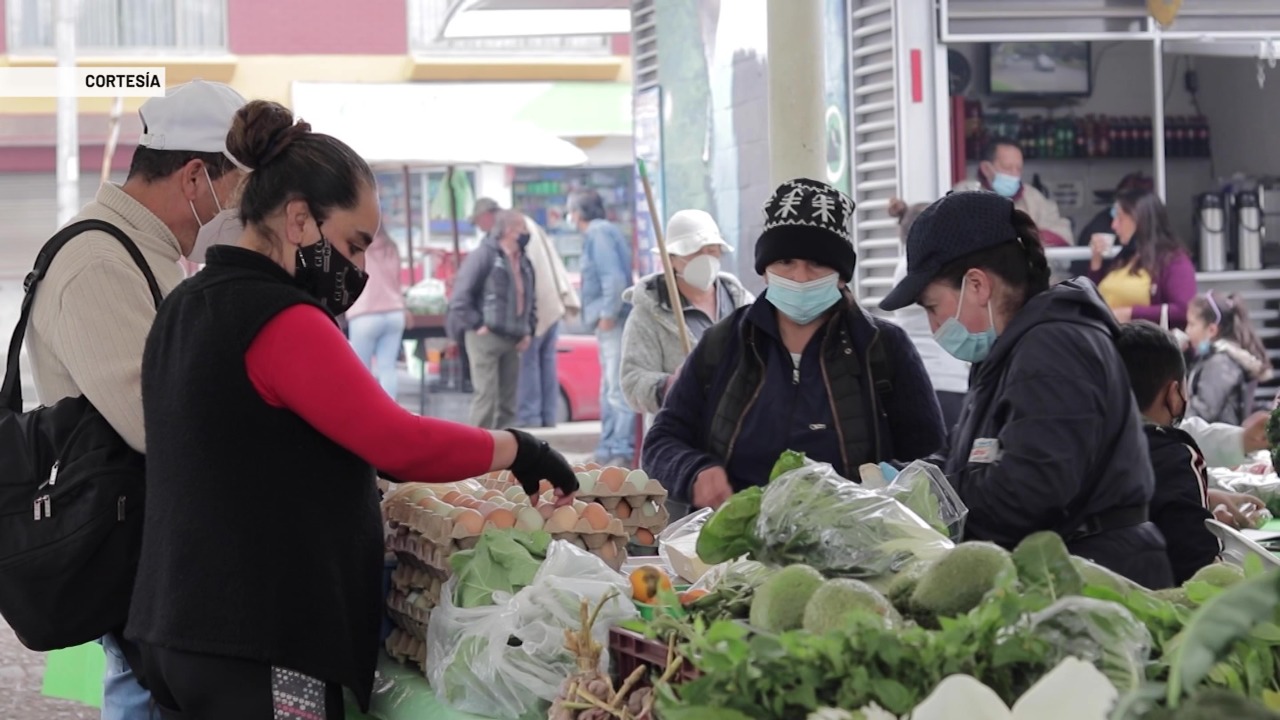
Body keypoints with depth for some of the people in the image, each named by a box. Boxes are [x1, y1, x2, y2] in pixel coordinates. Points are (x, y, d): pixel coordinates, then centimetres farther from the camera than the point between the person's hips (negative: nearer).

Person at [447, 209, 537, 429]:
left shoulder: (524, 262, 15)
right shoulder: (484, 255, -9)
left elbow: (529, 300, 26)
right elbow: (461, 294, -13)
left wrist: (528, 330, 14)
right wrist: (475, 325, -15)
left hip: (512, 340, 8)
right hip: (486, 337, -8)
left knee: (508, 400, 9)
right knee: (487, 396, -11)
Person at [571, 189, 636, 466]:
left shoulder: (599, 233, -11)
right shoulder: (604, 231, 19)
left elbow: (614, 277, -21)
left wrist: (608, 314, -17)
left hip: (613, 322, -11)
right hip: (610, 322, 11)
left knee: (617, 390, -12)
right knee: (610, 391, 15)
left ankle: (621, 451, -14)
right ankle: (608, 449, 22)